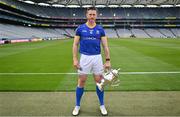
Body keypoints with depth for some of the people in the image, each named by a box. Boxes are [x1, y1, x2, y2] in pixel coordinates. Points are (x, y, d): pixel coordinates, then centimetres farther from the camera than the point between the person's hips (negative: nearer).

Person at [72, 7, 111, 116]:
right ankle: (77, 105, 22)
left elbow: (105, 46, 3)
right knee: (81, 81, 4)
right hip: (84, 57, -1)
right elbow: (75, 44, 3)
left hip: (97, 58, 1)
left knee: (99, 81, 6)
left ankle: (102, 105, 23)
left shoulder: (100, 29, 4)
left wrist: (108, 60, -4)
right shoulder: (80, 28, 2)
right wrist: (75, 59, -6)